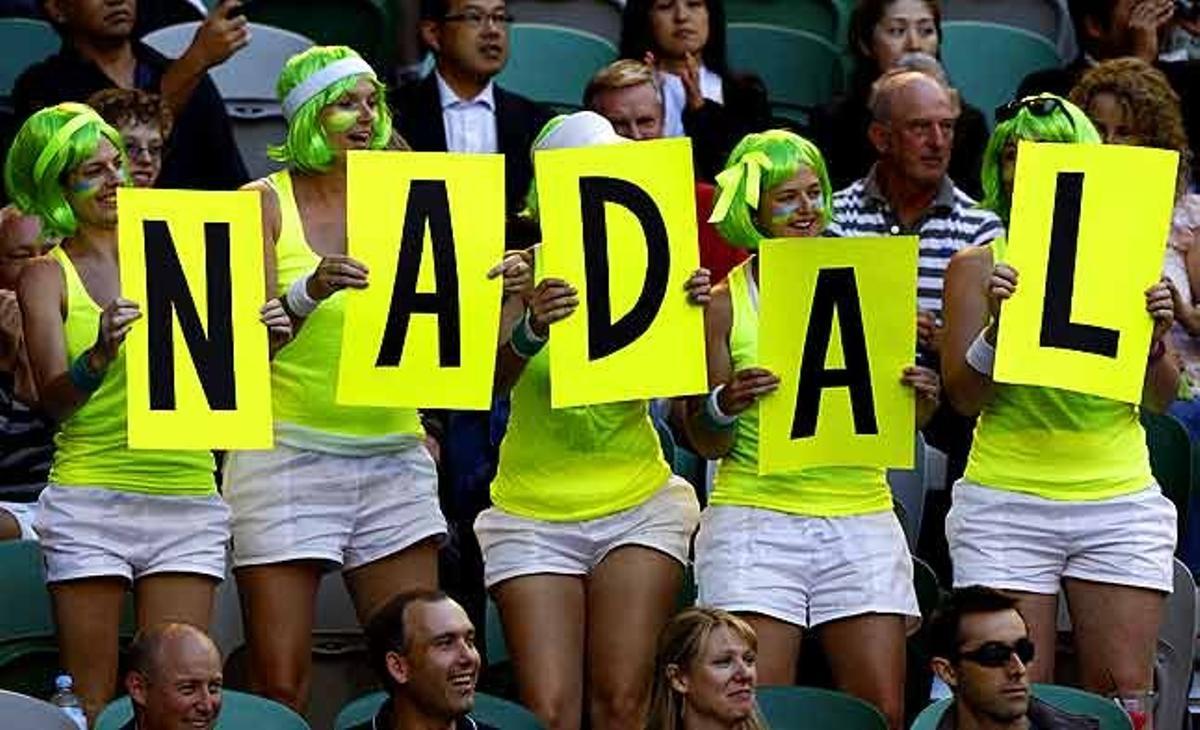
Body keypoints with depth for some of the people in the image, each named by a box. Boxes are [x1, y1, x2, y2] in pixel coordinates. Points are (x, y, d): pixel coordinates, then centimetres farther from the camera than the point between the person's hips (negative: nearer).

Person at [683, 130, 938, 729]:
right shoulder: (724, 303, 3)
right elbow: (704, 443, 4)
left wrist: (920, 398, -8)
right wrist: (725, 406, -17)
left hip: (860, 517, 2)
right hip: (756, 522, -2)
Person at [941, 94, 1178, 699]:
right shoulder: (978, 267, 5)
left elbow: (1160, 398, 7)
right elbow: (964, 397, -1)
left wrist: (1155, 333, -12)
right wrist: (996, 324, -16)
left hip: (1119, 500, 1)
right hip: (1007, 504, -1)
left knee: (1125, 690, -3)